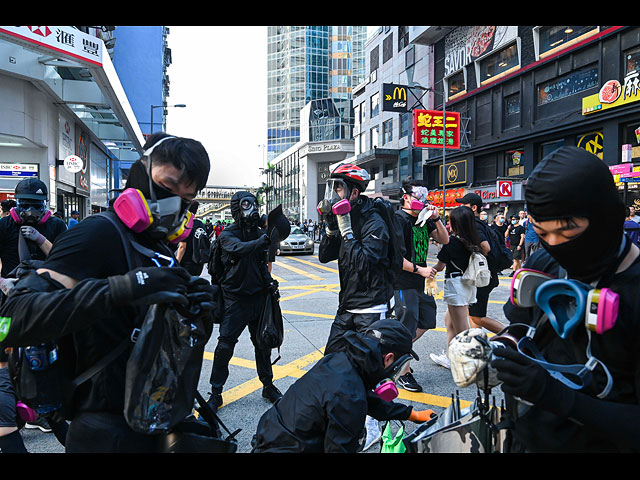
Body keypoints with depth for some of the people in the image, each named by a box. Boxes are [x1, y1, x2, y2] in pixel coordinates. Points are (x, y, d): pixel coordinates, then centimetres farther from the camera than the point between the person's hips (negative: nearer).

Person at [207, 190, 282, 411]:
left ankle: (268, 386, 29)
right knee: (225, 345, -3)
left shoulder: (259, 233, 8)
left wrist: (268, 280, 2)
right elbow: (240, 248, -31)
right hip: (235, 298, -4)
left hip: (258, 296, 5)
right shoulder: (227, 235, -8)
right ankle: (216, 393, 13)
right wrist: (263, 240, -45)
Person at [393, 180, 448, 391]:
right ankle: (404, 374, 16)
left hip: (420, 283, 9)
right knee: (407, 331, 0)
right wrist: (419, 269, -18)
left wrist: (436, 218, -3)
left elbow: (444, 240, 11)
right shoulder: (399, 219, -15)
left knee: (427, 321, 19)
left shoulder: (424, 219, 10)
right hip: (403, 284, -8)